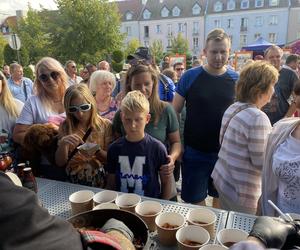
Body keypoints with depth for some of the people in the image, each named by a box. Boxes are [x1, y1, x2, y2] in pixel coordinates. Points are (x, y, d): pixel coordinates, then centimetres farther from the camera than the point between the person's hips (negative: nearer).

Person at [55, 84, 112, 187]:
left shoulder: (105, 125, -1)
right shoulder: (65, 126, 4)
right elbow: (60, 163, 3)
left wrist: (97, 151, -18)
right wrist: (63, 143, -15)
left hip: (99, 182, -1)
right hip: (71, 184, 1)